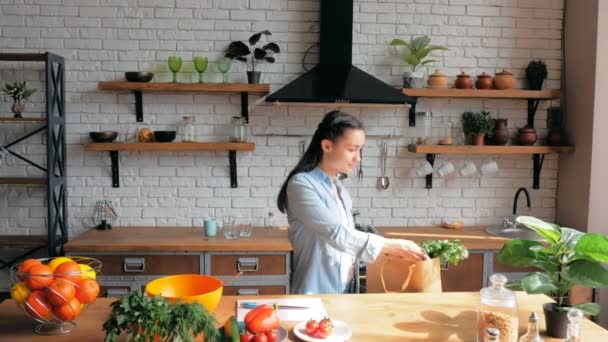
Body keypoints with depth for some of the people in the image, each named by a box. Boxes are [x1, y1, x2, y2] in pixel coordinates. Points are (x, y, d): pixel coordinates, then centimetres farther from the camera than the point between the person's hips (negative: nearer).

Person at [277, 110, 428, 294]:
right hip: (316, 292, -7)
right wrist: (392, 246, -22)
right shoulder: (301, 185, -17)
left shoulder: (338, 187, 8)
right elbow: (335, 233, -24)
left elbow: (347, 237, 9)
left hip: (346, 288, 7)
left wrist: (390, 249, -2)